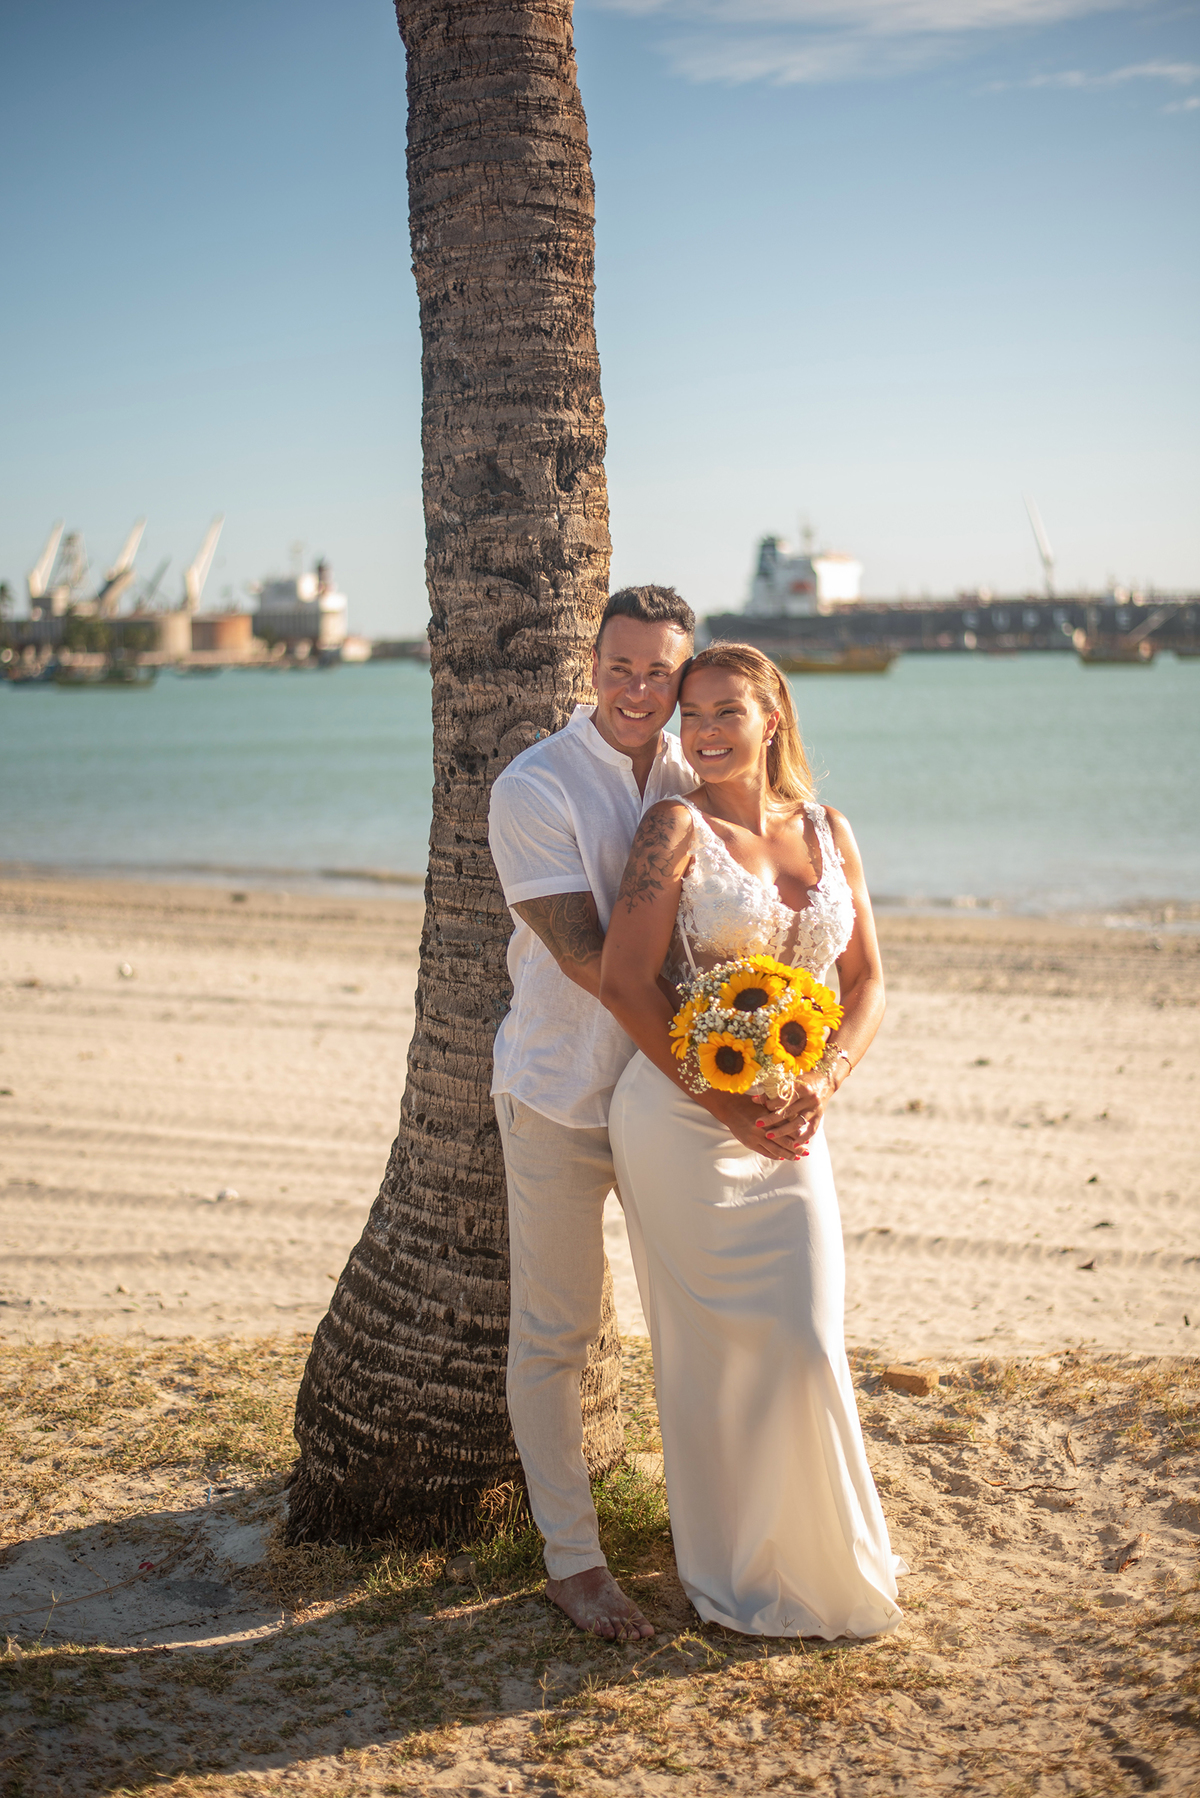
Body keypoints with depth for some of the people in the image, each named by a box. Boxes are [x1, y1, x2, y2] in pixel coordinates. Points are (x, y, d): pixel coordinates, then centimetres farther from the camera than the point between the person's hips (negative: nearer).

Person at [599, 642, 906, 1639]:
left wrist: (822, 1083, -9)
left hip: (791, 1128, 4)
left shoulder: (829, 831, 9)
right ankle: (738, 1577, 22)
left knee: (806, 1343, 5)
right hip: (680, 1118, -4)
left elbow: (867, 980, 9)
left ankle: (824, 1557, 29)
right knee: (711, 1348, 4)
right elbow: (625, 983, -12)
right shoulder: (677, 826, -5)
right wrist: (727, 1104, -15)